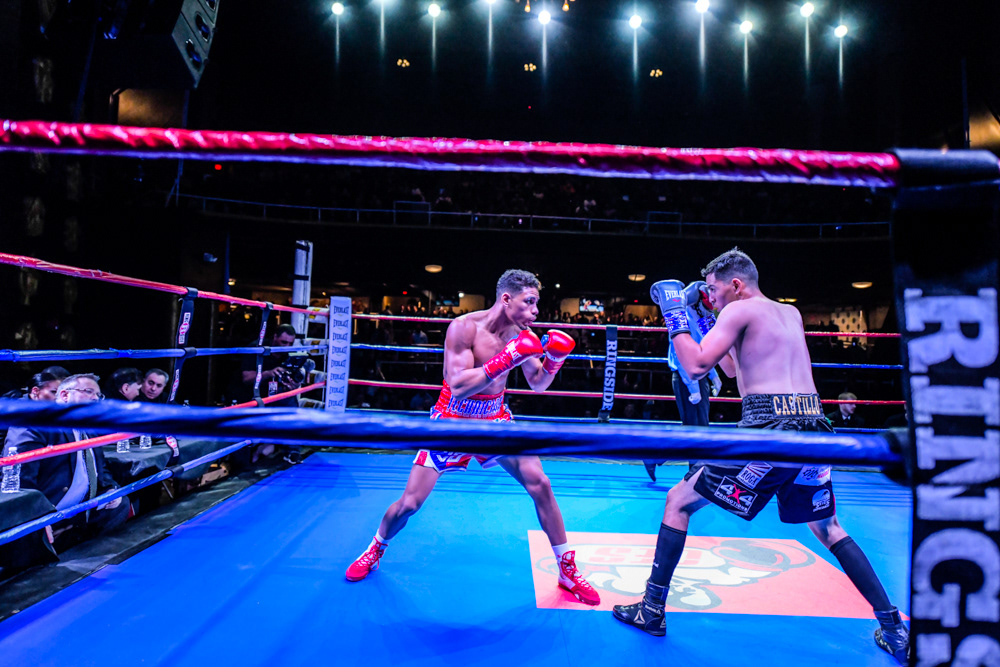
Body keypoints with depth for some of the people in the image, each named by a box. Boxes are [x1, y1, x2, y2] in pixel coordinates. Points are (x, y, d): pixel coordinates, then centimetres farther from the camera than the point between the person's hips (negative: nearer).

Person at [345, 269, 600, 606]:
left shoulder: (522, 335, -8)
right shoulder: (464, 327, -23)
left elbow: (538, 384, 4)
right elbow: (458, 386, -32)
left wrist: (554, 359, -16)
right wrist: (505, 360, -38)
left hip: (495, 419, 4)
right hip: (452, 420, -3)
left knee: (539, 483, -7)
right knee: (409, 503, -1)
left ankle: (568, 571, 10)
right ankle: (376, 548, 32)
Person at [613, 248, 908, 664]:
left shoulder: (740, 309, 1)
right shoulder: (791, 314, 23)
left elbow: (696, 366, -9)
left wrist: (675, 319, 4)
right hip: (813, 428, 8)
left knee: (678, 503, 5)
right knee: (829, 530, 28)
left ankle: (652, 611, 11)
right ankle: (894, 631, 29)